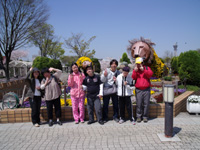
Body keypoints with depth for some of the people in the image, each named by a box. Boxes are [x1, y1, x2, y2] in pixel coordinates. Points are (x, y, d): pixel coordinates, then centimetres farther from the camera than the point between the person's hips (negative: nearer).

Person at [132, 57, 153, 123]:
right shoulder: (135, 70, 12)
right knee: (139, 104, -2)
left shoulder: (147, 68, 10)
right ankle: (138, 116, 10)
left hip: (146, 89, 0)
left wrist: (143, 70, -18)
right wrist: (135, 71, -15)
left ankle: (145, 117, 11)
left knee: (146, 104, 0)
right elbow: (133, 77, -2)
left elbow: (150, 74, -9)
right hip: (138, 90, 0)